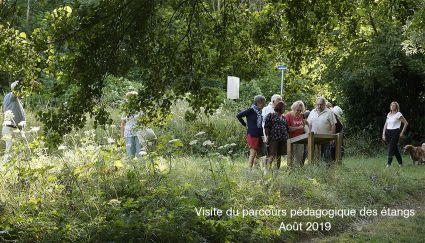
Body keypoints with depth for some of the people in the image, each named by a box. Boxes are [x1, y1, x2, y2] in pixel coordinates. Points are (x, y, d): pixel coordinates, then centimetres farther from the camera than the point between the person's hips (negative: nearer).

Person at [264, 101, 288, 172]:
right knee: (271, 156, -13)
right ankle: (267, 170, -13)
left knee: (279, 156, 8)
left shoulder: (283, 117, 20)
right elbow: (266, 127, -3)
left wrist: (286, 137, 16)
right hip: (273, 139, -6)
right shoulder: (271, 115, 2)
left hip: (282, 139, 6)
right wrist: (267, 136, -11)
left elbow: (286, 128, 25)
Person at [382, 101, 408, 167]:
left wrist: (402, 132, -5)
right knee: (394, 148, 11)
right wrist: (383, 134, 6)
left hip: (395, 132, -6)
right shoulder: (389, 114, 13)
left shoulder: (398, 114, -4)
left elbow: (406, 123, -2)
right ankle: (400, 162, 22)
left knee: (391, 147, -14)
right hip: (388, 132, 6)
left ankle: (389, 163, -17)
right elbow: (386, 125, 14)